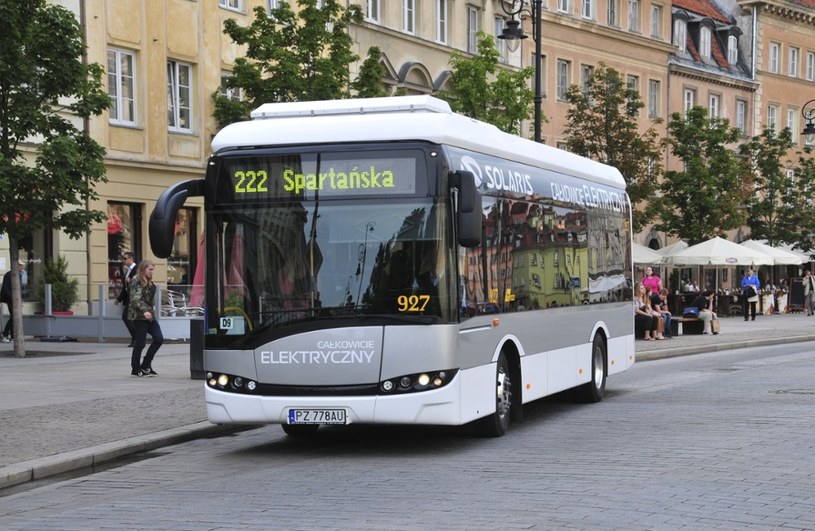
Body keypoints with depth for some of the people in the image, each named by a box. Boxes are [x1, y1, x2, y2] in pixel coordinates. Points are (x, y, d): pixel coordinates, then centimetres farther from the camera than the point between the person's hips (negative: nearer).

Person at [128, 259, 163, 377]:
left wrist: (152, 309, 13)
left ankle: (146, 365, 12)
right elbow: (136, 299, -22)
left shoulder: (149, 282, 14)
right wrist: (144, 311, -34)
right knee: (140, 343, -2)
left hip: (149, 316, 8)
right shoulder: (136, 282, -11)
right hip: (139, 316, -8)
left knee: (159, 338, 2)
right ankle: (135, 369, 10)